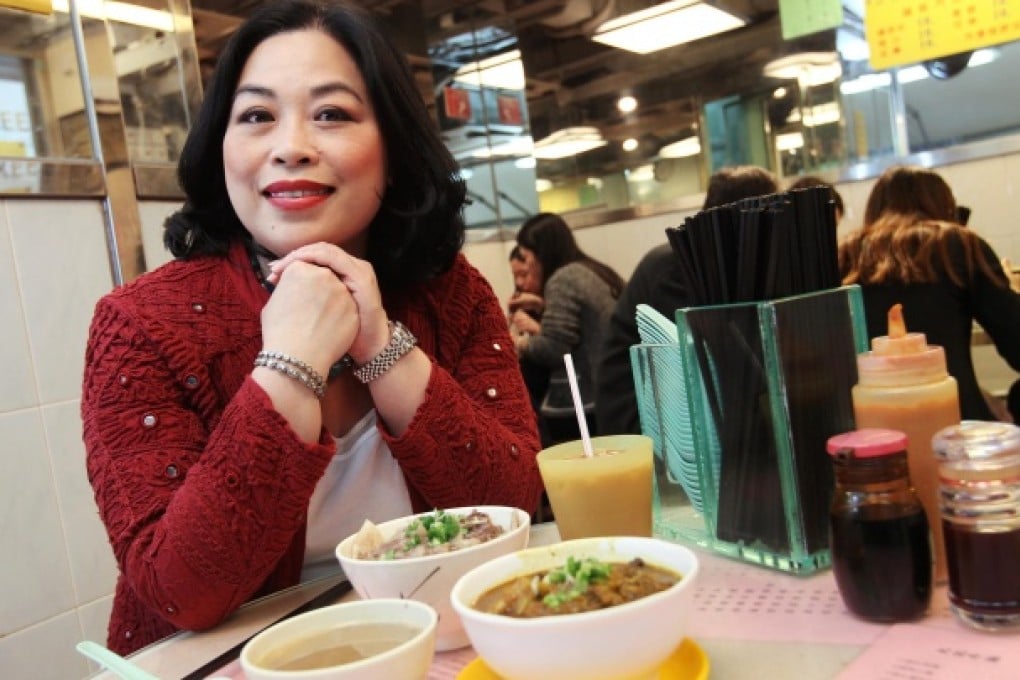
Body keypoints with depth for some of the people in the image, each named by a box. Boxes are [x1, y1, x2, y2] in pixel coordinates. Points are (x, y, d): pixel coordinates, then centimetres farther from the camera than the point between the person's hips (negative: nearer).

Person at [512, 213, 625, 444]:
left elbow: (553, 350, -18)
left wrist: (521, 344, 0)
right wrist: (538, 328, 22)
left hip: (581, 407, -9)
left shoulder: (563, 280, -12)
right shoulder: (598, 273, 16)